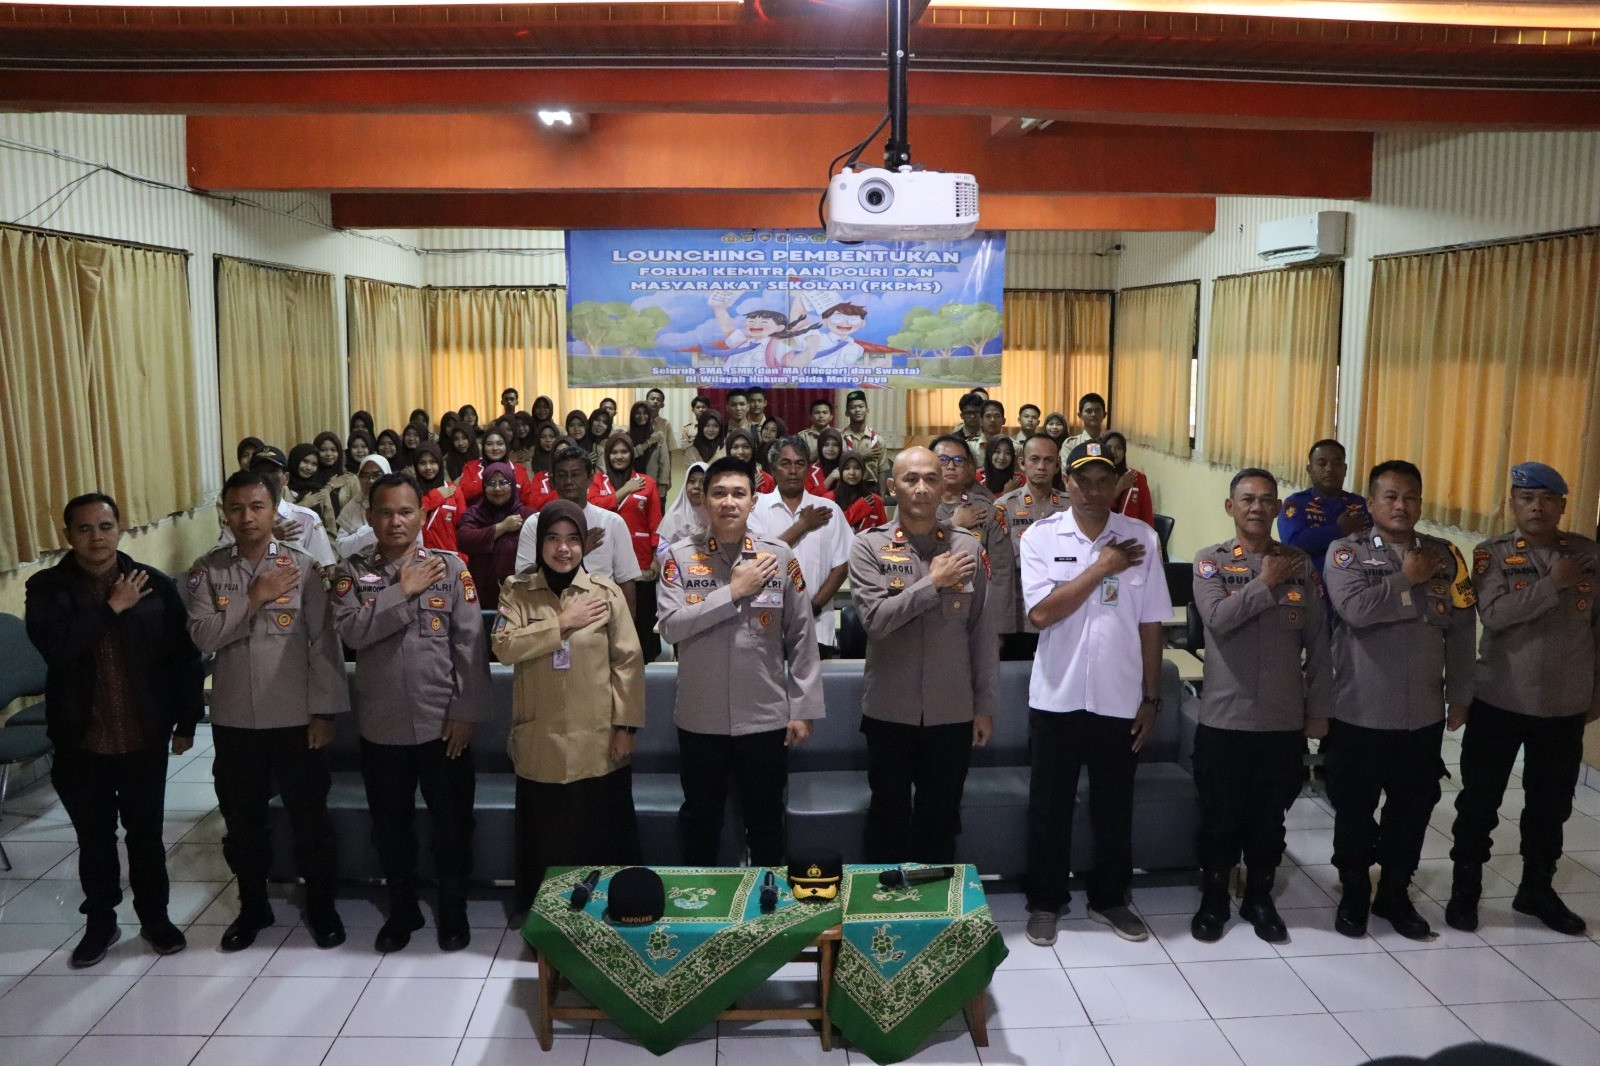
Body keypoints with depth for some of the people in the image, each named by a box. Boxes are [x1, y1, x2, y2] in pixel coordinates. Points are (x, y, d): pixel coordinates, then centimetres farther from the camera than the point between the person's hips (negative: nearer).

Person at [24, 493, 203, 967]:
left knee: (146, 833, 13)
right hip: (81, 741, 0)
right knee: (94, 838, 15)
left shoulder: (154, 584, -5)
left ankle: (155, 917, 30)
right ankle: (100, 921, 33)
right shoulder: (47, 588, -5)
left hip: (145, 737, 0)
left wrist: (186, 720, 0)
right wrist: (112, 608, -21)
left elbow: (185, 656, -1)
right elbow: (55, 645, -24)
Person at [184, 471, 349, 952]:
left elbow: (324, 642, -6)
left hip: (295, 716, -2)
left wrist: (324, 711, -9)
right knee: (242, 817, 15)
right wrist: (255, 598, -21)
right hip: (233, 718, 2)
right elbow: (202, 636, -12)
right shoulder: (207, 570, 0)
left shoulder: (303, 566, -6)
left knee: (309, 814, 8)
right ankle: (253, 905, 34)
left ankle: (321, 904, 26)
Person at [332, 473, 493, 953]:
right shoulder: (352, 573, 1)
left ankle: (453, 909, 30)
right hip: (381, 727, 1)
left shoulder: (450, 567, -3)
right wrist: (403, 591, -18)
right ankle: (402, 908, 36)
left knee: (452, 822, 10)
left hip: (442, 723, -1)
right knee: (390, 824, 15)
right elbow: (352, 632, -15)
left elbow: (470, 644, -6)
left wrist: (467, 712, -10)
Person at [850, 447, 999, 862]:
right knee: (888, 817, 12)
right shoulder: (870, 546, -4)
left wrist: (984, 704, 4)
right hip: (890, 710, -2)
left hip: (952, 712, 2)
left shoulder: (967, 547, 2)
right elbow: (874, 617, -17)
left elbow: (983, 630, 4)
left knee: (941, 820, 14)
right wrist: (933, 582, -17)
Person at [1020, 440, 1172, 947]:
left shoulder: (1141, 538, 0)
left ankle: (1109, 898, 33)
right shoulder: (1040, 536, -5)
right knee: (1050, 806, 11)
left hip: (1120, 698, 2)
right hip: (1056, 696, -1)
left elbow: (1150, 624, 2)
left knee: (1114, 807, 15)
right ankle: (1045, 901, 27)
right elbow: (1041, 613, -15)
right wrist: (1101, 568, -15)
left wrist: (1151, 697, 2)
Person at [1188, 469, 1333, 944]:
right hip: (1224, 717, -2)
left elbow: (1318, 643, 5)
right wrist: (1266, 584, -14)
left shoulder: (1301, 564, 4)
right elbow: (1217, 618, -21)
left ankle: (1260, 899, 31)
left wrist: (1319, 709, 4)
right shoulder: (1210, 561, -3)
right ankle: (1213, 900, 25)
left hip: (1285, 719, 2)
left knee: (1269, 819, 14)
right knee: (1220, 817, 9)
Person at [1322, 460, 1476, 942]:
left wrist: (1460, 695, 5)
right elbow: (1355, 609, -23)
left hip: (1424, 712, 4)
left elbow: (1461, 630, 6)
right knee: (1355, 809, 9)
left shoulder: (1446, 555, 5)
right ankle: (1353, 894, 26)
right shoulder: (1346, 551, -6)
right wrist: (1406, 579, -12)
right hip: (1361, 711, -3)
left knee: (1412, 808, 14)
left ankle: (1395, 894, 31)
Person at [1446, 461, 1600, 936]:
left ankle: (1537, 889, 33)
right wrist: (1554, 583, -23)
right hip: (1499, 701, -3)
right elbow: (1494, 615, -23)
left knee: (1551, 804, 15)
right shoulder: (1492, 554, -8)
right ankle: (1465, 889, 21)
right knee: (1480, 800, 6)